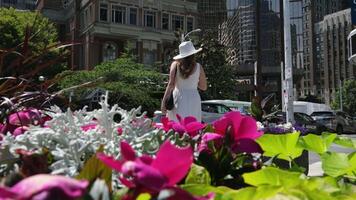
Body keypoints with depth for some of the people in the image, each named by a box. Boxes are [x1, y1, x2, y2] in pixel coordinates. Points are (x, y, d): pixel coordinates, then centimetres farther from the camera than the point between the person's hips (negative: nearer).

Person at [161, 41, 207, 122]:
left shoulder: (175, 64, 1)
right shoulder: (198, 67, 2)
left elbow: (171, 84, -8)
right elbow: (204, 87, 10)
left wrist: (164, 101, -8)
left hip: (178, 98, 0)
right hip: (193, 98, 0)